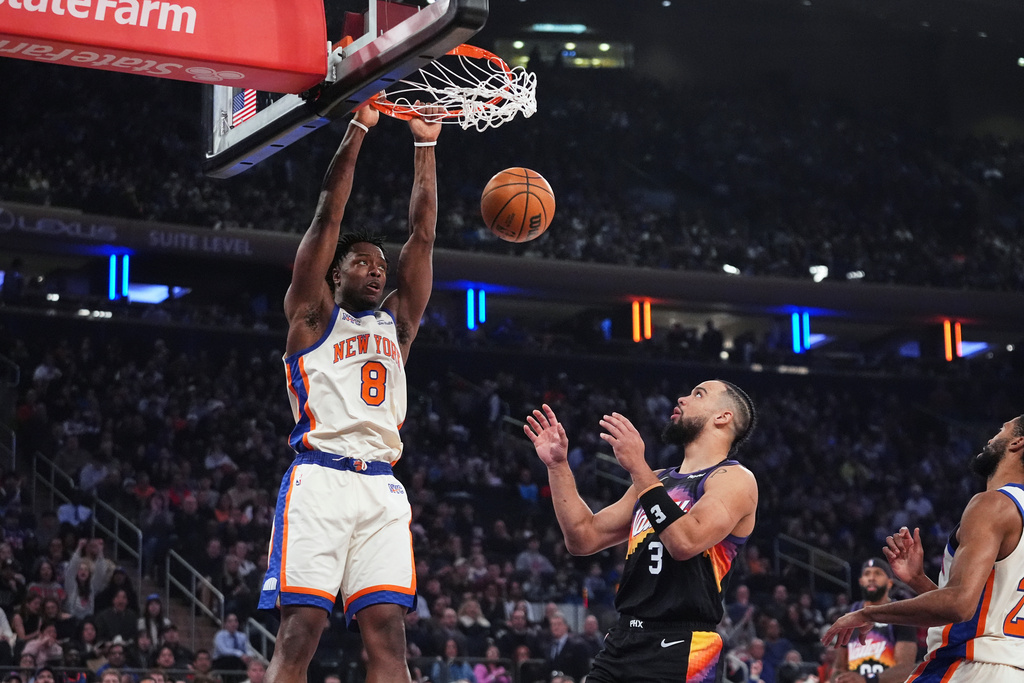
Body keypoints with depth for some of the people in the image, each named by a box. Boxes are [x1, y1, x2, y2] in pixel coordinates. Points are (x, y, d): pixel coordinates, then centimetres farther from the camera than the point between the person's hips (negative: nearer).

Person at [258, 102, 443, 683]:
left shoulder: (396, 323, 24)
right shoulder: (312, 316, 13)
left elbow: (423, 235, 20)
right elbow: (329, 215, 7)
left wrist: (426, 146, 18)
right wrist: (358, 131, 6)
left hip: (382, 487, 4)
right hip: (320, 479, -4)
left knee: (388, 627, -5)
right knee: (300, 628, -11)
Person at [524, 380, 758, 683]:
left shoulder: (735, 479, -3)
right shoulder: (658, 481, 20)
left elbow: (685, 543, -20)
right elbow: (584, 539, 18)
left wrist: (638, 467, -20)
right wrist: (558, 466, 12)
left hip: (680, 649, -7)